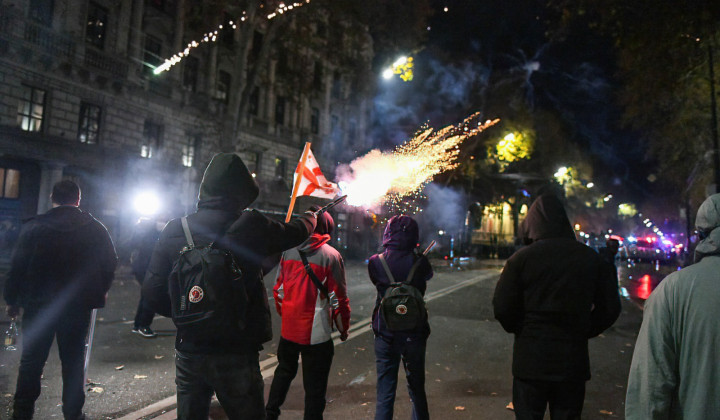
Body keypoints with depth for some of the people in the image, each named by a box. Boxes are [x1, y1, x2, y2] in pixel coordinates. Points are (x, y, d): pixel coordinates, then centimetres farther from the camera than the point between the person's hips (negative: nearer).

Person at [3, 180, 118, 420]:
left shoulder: (34, 227, -7)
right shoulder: (96, 229, -4)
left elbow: (17, 266, -5)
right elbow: (110, 264, -1)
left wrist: (12, 300, 6)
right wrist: (99, 292, 14)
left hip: (38, 304, 0)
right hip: (78, 306, 1)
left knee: (31, 360, 13)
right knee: (73, 362, 11)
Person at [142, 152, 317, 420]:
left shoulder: (174, 230, -5)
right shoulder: (250, 226, -14)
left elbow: (153, 292, -4)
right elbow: (294, 233, 4)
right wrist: (311, 216, 26)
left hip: (188, 351, 4)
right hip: (235, 354, -3)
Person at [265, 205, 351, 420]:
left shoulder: (289, 252, 0)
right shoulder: (331, 255, -12)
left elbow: (278, 289, 8)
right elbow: (339, 297, -9)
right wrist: (343, 328, 4)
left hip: (288, 328, 5)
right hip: (316, 332, -4)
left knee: (284, 371, 27)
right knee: (315, 385, 9)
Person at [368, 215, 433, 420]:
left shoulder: (375, 263, -10)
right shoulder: (419, 262, -11)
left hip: (385, 335, 0)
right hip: (415, 334, 0)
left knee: (384, 395, 10)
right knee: (417, 390, 19)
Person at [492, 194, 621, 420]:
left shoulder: (521, 258, -10)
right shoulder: (592, 258, 0)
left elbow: (502, 308, -12)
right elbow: (610, 308, 4)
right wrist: (581, 332, 13)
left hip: (530, 358, -2)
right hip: (573, 361, 3)